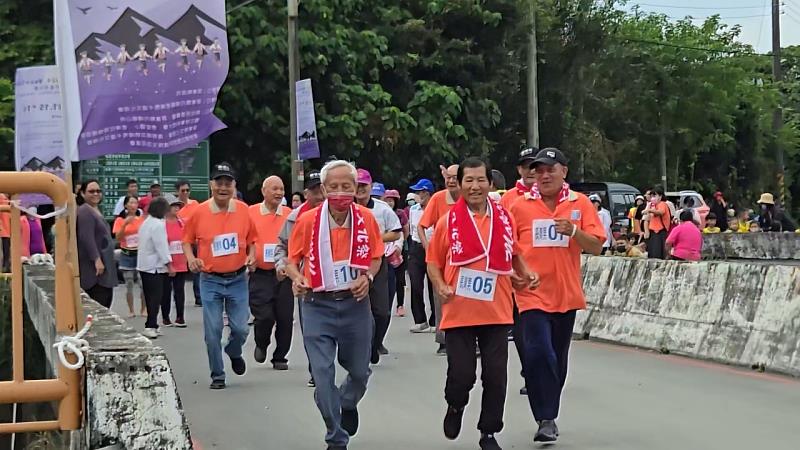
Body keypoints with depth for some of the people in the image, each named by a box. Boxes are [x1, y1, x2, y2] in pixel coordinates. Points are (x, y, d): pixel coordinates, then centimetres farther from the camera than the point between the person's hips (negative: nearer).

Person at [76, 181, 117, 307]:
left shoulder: (96, 210, 19)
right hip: (95, 268, -10)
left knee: (107, 298, 9)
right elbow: (86, 238, -21)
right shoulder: (84, 211, -12)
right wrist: (97, 259, -26)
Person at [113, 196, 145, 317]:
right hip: (126, 255, 0)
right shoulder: (120, 220, 0)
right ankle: (131, 310, 12)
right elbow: (118, 238, -7)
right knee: (129, 284, 4)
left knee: (143, 283, -4)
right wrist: (125, 224, -19)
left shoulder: (143, 218, 2)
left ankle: (143, 309, 8)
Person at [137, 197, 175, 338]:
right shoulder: (158, 224, -17)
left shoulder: (146, 222, 12)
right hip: (155, 267, -9)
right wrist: (169, 265, -15)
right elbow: (162, 247, -19)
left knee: (150, 297, 13)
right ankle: (150, 326, -9)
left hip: (144, 266, 9)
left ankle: (151, 325, 16)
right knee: (156, 297, -6)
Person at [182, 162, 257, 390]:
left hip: (238, 279, 1)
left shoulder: (243, 210, -1)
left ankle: (234, 353, 35)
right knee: (212, 331, 0)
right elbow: (187, 240, 6)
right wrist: (191, 258, -13)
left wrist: (252, 256, -7)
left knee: (241, 328, 0)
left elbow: (251, 239, 12)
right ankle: (217, 375, 16)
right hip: (210, 280, -1)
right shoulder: (199, 212, -6)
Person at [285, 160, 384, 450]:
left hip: (356, 304, 2)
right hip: (317, 306, -2)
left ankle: (348, 404, 51)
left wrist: (367, 277, -10)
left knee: (359, 371, 16)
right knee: (323, 373, -5)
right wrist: (296, 277, -18)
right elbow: (292, 259, 3)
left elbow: (376, 257, 9)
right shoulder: (307, 221, -9)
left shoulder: (366, 219, -5)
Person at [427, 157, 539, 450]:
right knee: (461, 373, -3)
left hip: (496, 311, 2)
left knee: (496, 376, 4)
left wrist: (525, 275, 7)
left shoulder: (504, 218, 4)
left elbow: (513, 254, 22)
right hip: (459, 311, -2)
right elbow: (433, 261, 6)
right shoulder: (448, 220, -3)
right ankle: (455, 406, 31)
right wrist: (440, 287, -10)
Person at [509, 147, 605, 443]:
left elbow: (596, 247, -2)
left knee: (558, 359, 13)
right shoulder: (520, 206, 0)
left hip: (566, 295, 2)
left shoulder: (580, 204, 1)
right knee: (538, 354, -16)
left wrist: (574, 231, -17)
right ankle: (545, 419, -8)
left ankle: (549, 415, 29)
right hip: (532, 293, -2)